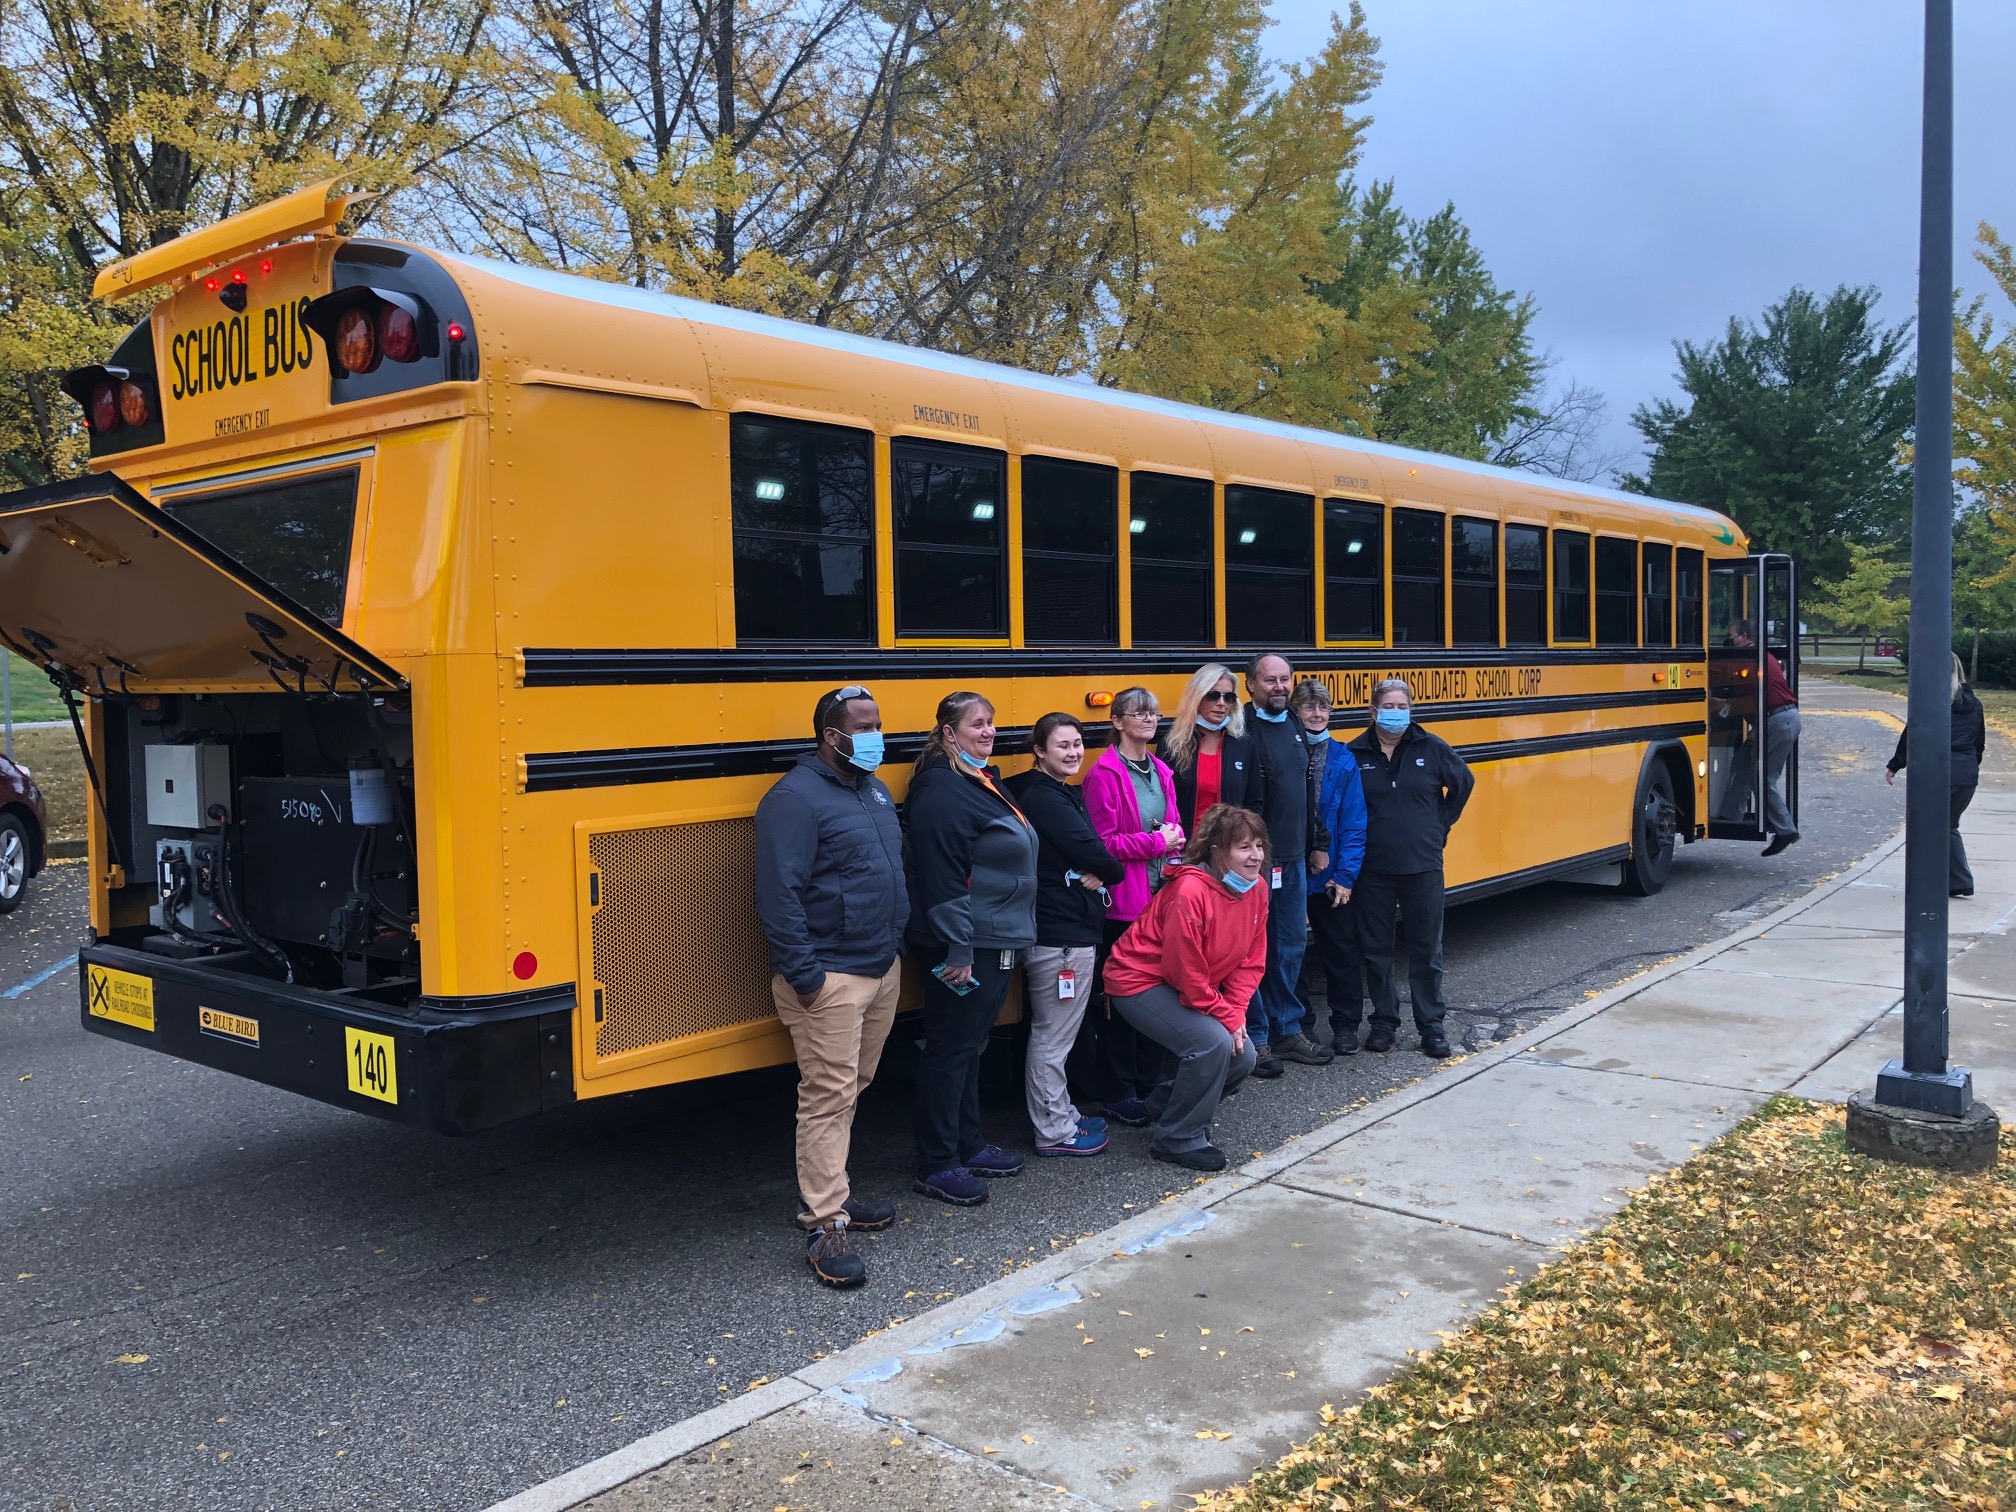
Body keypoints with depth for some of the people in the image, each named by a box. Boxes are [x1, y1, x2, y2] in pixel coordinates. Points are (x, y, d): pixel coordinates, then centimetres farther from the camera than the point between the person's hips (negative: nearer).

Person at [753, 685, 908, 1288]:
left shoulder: (874, 790, 13)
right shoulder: (795, 798, -16)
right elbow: (778, 894, -20)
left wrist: (898, 942, 17)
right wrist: (804, 974, -21)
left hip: (883, 968, 9)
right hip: (829, 978, -9)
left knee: (849, 1089, 16)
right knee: (828, 1096, -5)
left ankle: (828, 1192, 29)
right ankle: (824, 1228, 1)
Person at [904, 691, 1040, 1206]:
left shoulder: (984, 781, 13)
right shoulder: (941, 791, -18)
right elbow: (941, 879, -23)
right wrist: (957, 952, -23)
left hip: (996, 943, 10)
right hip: (965, 946, -10)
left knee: (970, 1046, 17)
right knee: (950, 1051, 0)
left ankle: (967, 1147, 29)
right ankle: (935, 1164, 9)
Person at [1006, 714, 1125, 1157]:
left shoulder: (1061, 794, 14)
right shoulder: (1046, 798, -17)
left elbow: (1083, 852, 14)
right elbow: (1092, 853, -20)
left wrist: (1095, 874, -7)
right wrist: (1110, 873, -1)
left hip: (1062, 929, 11)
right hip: (1060, 935, -11)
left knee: (1052, 1032, 19)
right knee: (1052, 1036, 0)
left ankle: (1062, 1115, 31)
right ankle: (1054, 1133, 10)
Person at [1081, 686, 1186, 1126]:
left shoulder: (1160, 772, 13)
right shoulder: (1104, 774, -11)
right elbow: (1101, 842, -15)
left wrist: (1173, 842, 0)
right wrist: (1153, 842, -14)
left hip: (1159, 898, 7)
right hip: (1122, 903, -7)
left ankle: (1149, 1085, 26)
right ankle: (1119, 1094, 11)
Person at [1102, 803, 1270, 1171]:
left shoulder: (1256, 890, -4)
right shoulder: (1190, 891, -29)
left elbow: (1252, 962, 1)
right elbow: (1185, 972, -25)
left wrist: (1236, 1012, -12)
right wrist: (1226, 1017, -18)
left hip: (1197, 989, 9)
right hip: (1140, 979, -9)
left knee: (1242, 1056, -1)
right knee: (1212, 1043, -26)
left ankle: (1167, 1102, 25)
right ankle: (1178, 1138, -6)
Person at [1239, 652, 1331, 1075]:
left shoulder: (1294, 728, 13)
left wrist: (1315, 842, 18)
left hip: (1293, 859, 8)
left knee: (1291, 945, 15)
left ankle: (1287, 1031, 26)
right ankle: (1255, 1040, 9)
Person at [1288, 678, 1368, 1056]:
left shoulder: (1343, 759, -1)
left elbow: (1354, 822, -3)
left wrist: (1345, 874, -9)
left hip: (1332, 876, 1)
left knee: (1341, 950, 9)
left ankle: (1345, 1024, 22)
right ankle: (1298, 1023, 23)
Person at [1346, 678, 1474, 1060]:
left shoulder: (1431, 748, -1)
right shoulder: (1356, 753, -3)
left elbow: (1463, 783, 12)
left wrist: (1441, 824, 9)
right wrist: (1354, 841, 0)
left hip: (1423, 866, 0)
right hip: (1373, 868, 0)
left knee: (1426, 949, 6)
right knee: (1376, 949, 8)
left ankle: (1432, 1026, 16)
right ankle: (1383, 1022, 21)